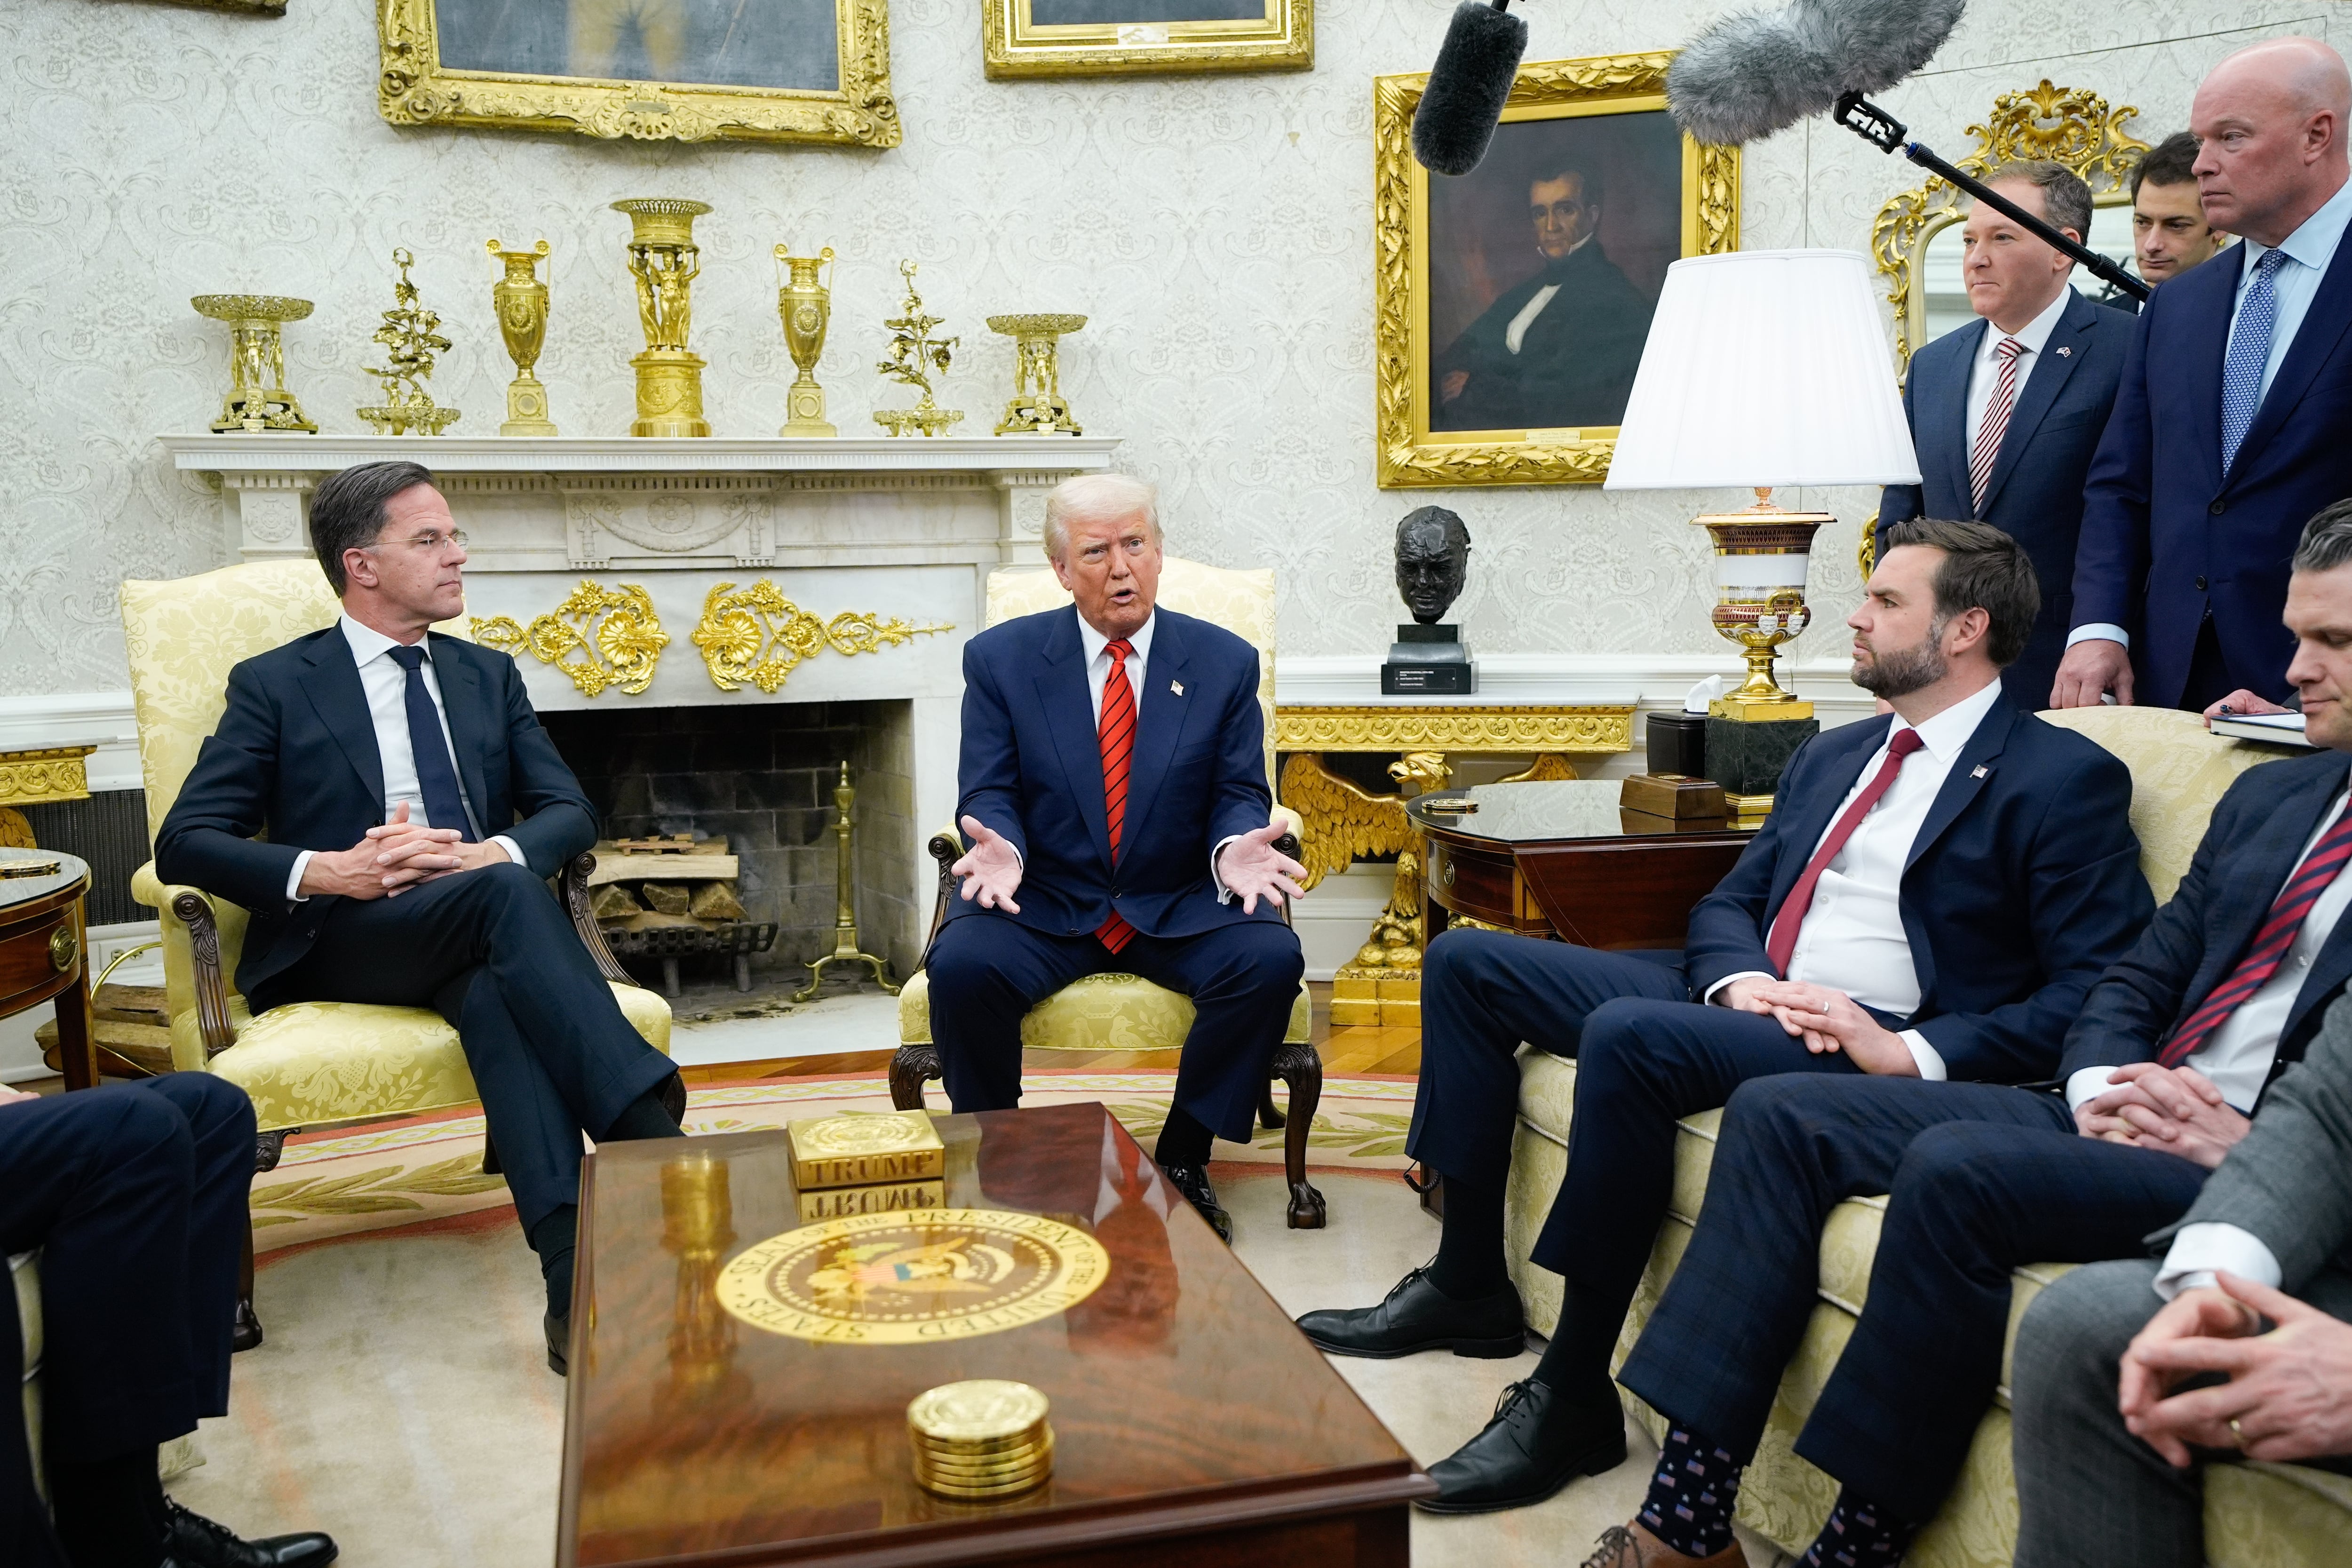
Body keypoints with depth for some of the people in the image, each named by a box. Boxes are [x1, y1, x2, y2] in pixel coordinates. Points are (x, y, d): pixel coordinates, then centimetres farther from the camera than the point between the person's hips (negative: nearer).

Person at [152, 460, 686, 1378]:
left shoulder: (488, 677, 19)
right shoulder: (275, 686, 8)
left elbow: (570, 812, 10)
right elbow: (184, 844, 0)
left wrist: (491, 851, -13)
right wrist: (323, 871, -18)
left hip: (474, 926, 3)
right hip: (339, 943, -3)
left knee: (496, 993, -36)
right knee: (508, 891, -35)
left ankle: (577, 1279, -49)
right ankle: (653, 1134, -45)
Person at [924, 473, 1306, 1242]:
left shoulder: (1225, 662, 4)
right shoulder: (1000, 658, 2)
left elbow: (1240, 795, 2)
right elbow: (988, 794, -1)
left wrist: (1234, 849, -23)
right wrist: (1001, 848, -25)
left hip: (1178, 907, 1)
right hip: (1043, 901, -1)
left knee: (1271, 960, -27)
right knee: (962, 966, -30)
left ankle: (1183, 1158, -6)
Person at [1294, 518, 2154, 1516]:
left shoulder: (2066, 780, -2)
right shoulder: (1832, 758, 21)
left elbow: (2098, 993, -10)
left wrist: (1917, 1055, -20)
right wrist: (1739, 981, -5)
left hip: (1873, 1046, -8)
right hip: (1747, 1001, 9)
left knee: (1628, 1034, -35)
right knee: (1466, 963, 0)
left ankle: (1573, 1396, -21)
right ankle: (1468, 1287, 7)